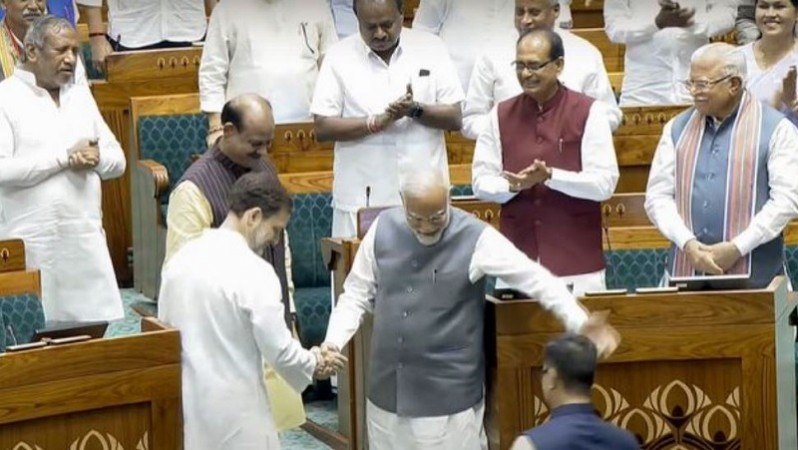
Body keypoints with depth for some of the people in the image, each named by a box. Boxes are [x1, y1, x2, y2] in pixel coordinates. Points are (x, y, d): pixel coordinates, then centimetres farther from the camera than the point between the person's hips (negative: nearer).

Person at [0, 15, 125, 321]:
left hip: (86, 239, 5)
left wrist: (96, 157, -8)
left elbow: (118, 161, 15)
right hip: (31, 244, -5)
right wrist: (65, 156, -14)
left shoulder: (81, 95, 15)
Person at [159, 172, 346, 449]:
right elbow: (279, 350, -15)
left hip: (186, 402, 7)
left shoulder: (180, 258, 4)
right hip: (234, 410, -7)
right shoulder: (253, 271, -18)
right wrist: (313, 363, 5)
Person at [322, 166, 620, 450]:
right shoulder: (383, 230, 0)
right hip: (388, 389, 4)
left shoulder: (476, 238, -12)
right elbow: (357, 294, 8)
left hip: (448, 395, -4)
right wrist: (333, 342, -5)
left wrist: (579, 322, -26)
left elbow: (534, 278, -15)